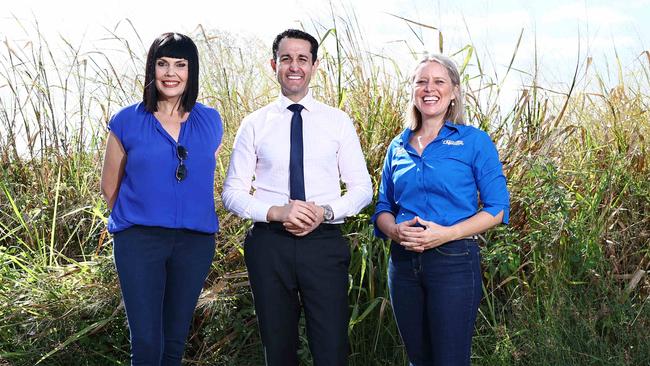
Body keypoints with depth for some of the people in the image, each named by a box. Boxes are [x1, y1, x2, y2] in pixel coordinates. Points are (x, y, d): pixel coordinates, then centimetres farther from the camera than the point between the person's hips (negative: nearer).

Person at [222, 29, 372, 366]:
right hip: (270, 245, 1)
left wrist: (325, 211, -13)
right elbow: (232, 192, 2)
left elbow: (362, 187, 6)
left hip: (324, 242, 0)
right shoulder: (254, 124, 3)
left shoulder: (338, 121, 5)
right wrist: (276, 212, -16)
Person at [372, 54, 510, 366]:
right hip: (403, 262, 5)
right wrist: (395, 230, -10)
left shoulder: (474, 141, -3)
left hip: (453, 262, -4)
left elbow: (497, 208, -5)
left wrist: (447, 233, -18)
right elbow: (383, 207, 14)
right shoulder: (398, 146, 10)